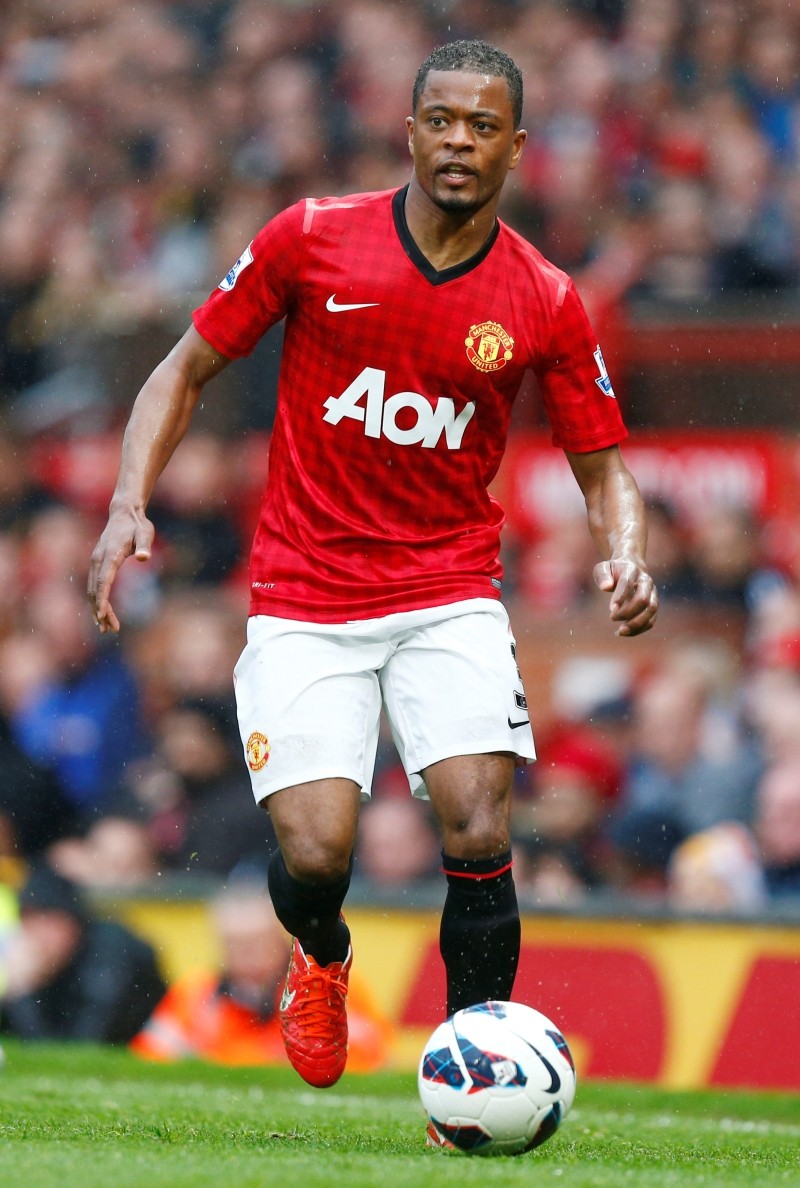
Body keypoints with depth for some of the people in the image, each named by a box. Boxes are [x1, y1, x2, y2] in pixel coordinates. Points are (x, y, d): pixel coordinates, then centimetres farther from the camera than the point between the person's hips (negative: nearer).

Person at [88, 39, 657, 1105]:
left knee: (479, 831, -19)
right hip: (304, 601, -1)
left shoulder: (545, 304, -1)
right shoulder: (311, 240, -4)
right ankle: (321, 958, 24)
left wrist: (627, 558, -15)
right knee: (315, 855, -14)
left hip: (451, 593, 1)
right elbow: (186, 371, 5)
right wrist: (130, 506, -8)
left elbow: (604, 466, 7)